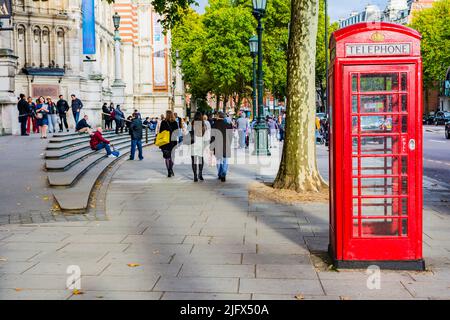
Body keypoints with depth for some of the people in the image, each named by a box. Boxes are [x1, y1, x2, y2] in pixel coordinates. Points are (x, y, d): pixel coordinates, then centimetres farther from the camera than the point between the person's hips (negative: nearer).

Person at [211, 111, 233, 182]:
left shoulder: (215, 125, -8)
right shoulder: (228, 125, -1)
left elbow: (213, 137, -10)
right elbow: (231, 136, 7)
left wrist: (211, 148, -5)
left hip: (218, 146, -1)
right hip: (226, 146, 1)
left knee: (219, 160, 17)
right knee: (225, 161, 6)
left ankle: (220, 174, 28)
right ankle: (224, 174, -14)